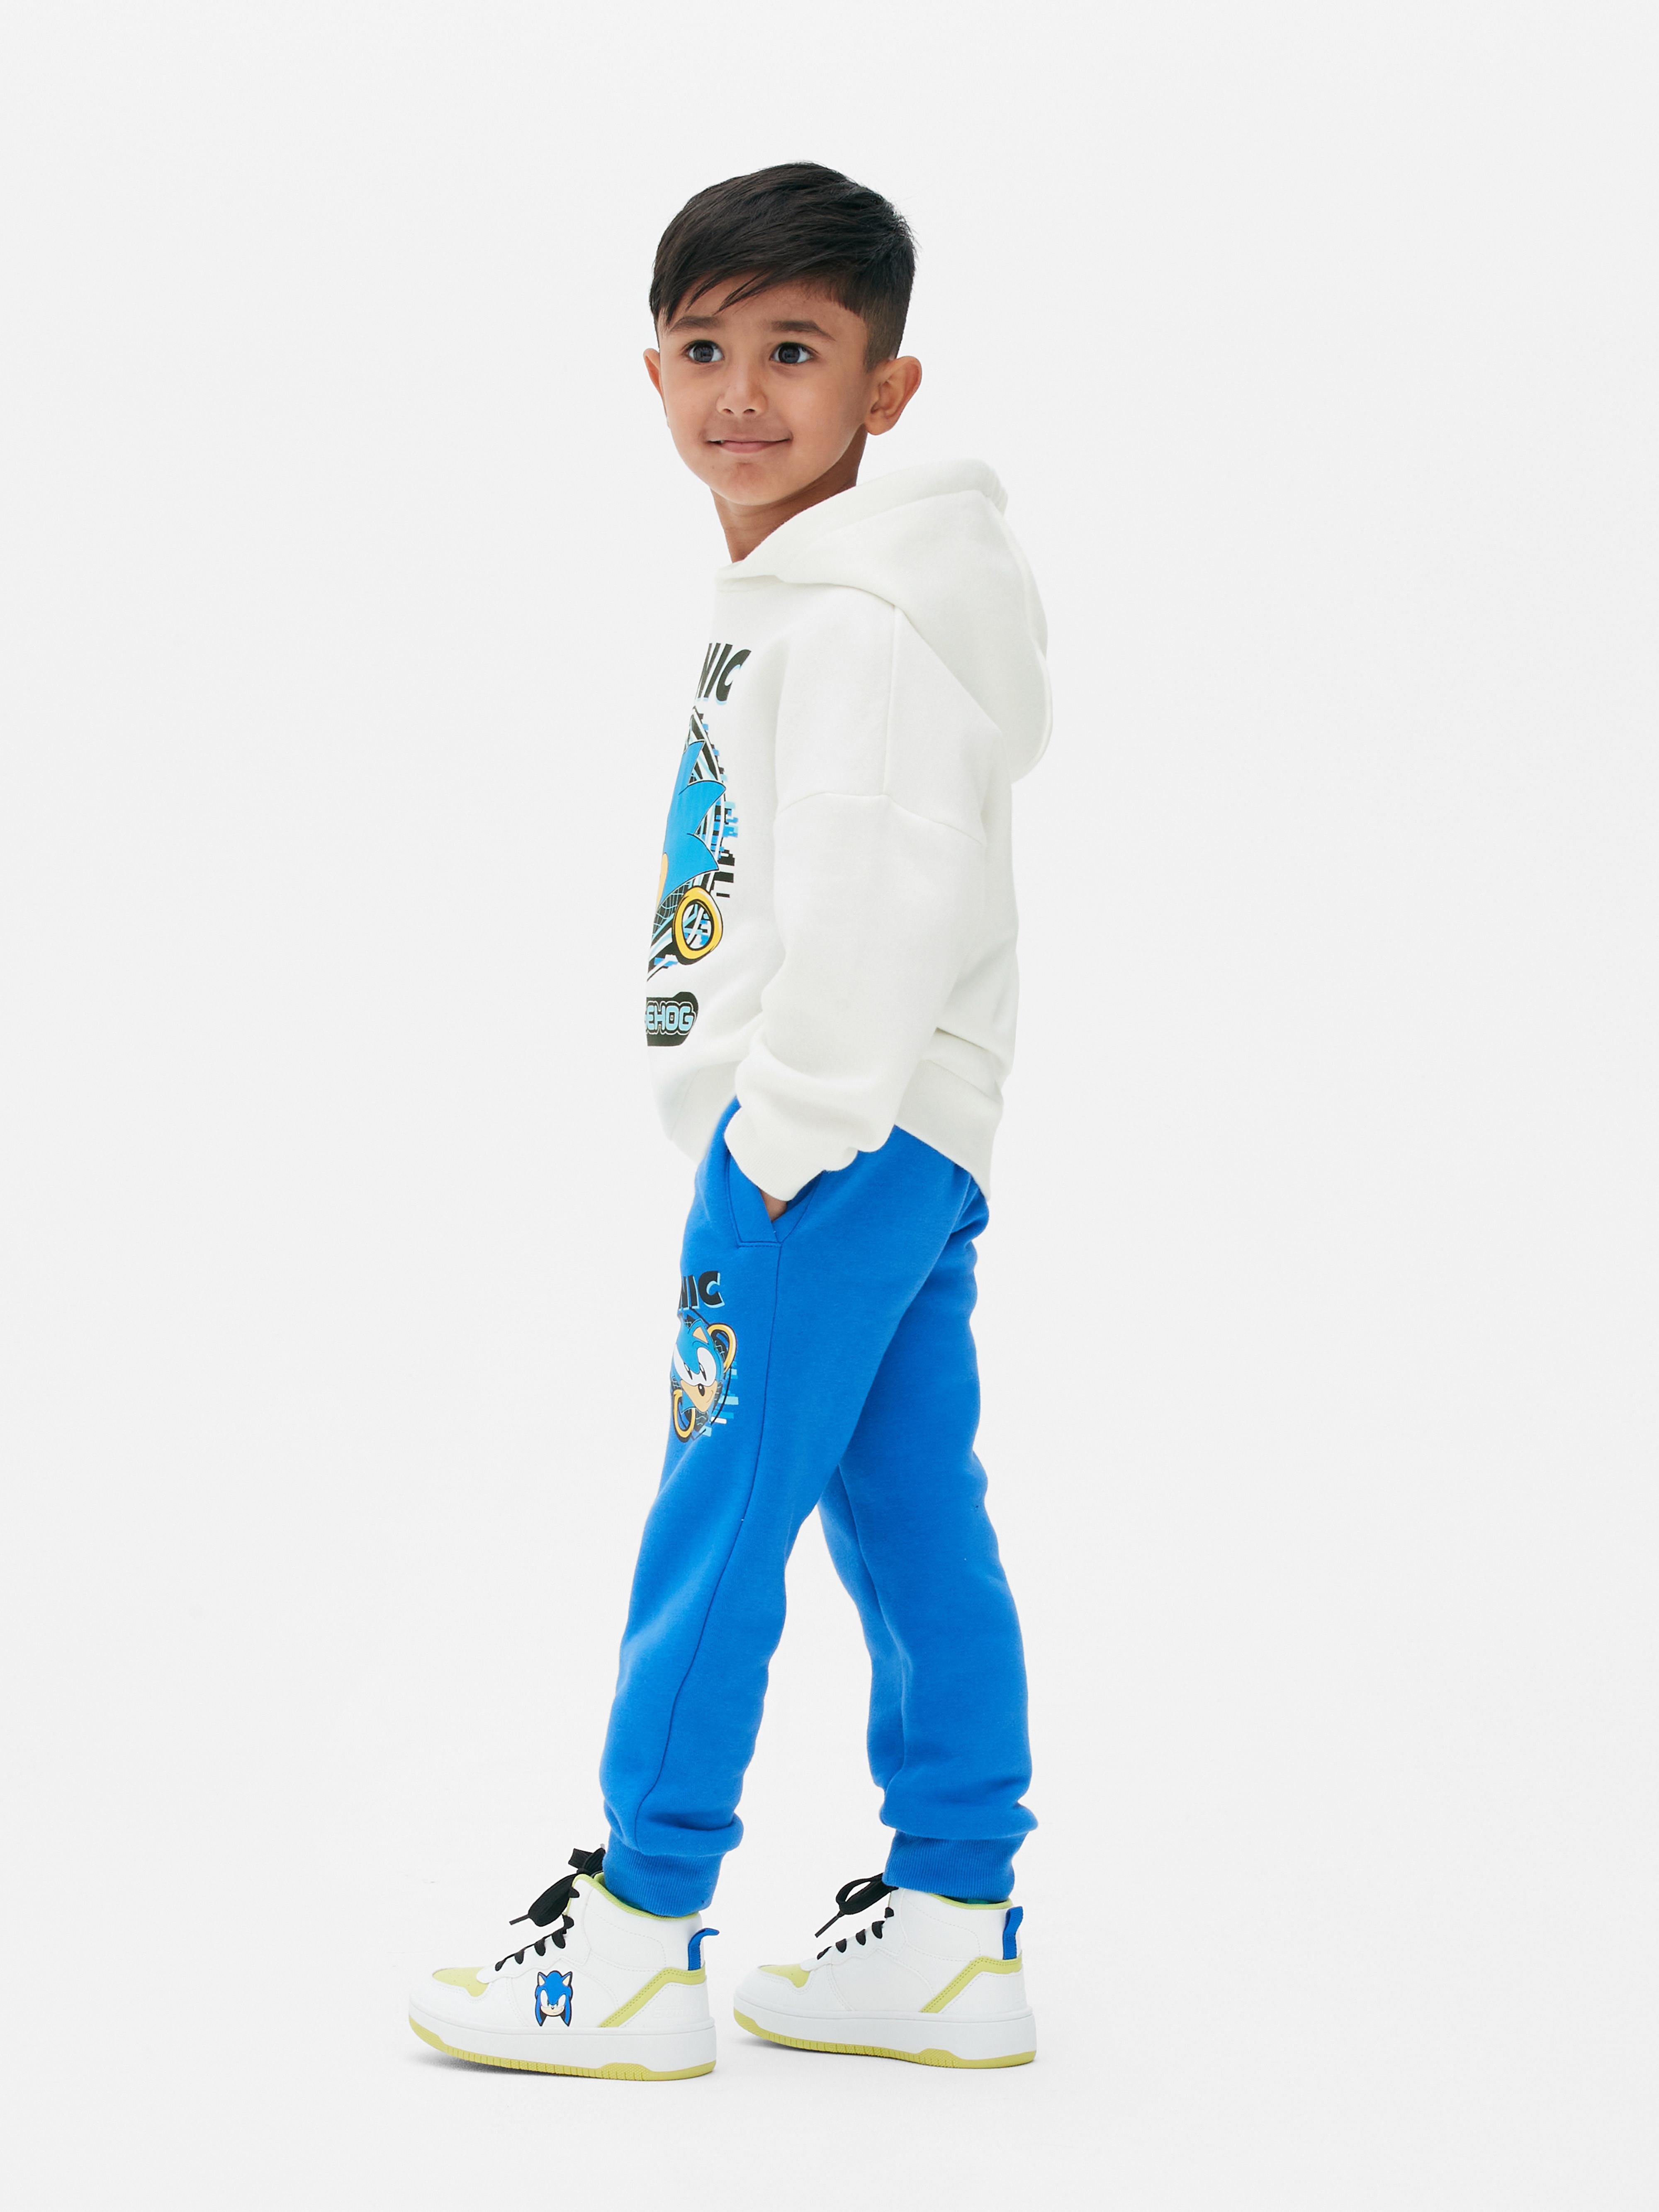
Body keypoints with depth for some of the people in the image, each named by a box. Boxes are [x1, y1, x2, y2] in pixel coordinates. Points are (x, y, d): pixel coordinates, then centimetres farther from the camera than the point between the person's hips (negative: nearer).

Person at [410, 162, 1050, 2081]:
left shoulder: (851, 621, -15)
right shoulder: (795, 606, 19)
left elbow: (879, 909, -22)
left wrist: (786, 1134, -19)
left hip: (838, 1139, -10)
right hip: (891, 1141, 10)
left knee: (719, 1514, -6)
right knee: (914, 1528, 10)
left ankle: (632, 1941, 1)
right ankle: (954, 1936, 15)